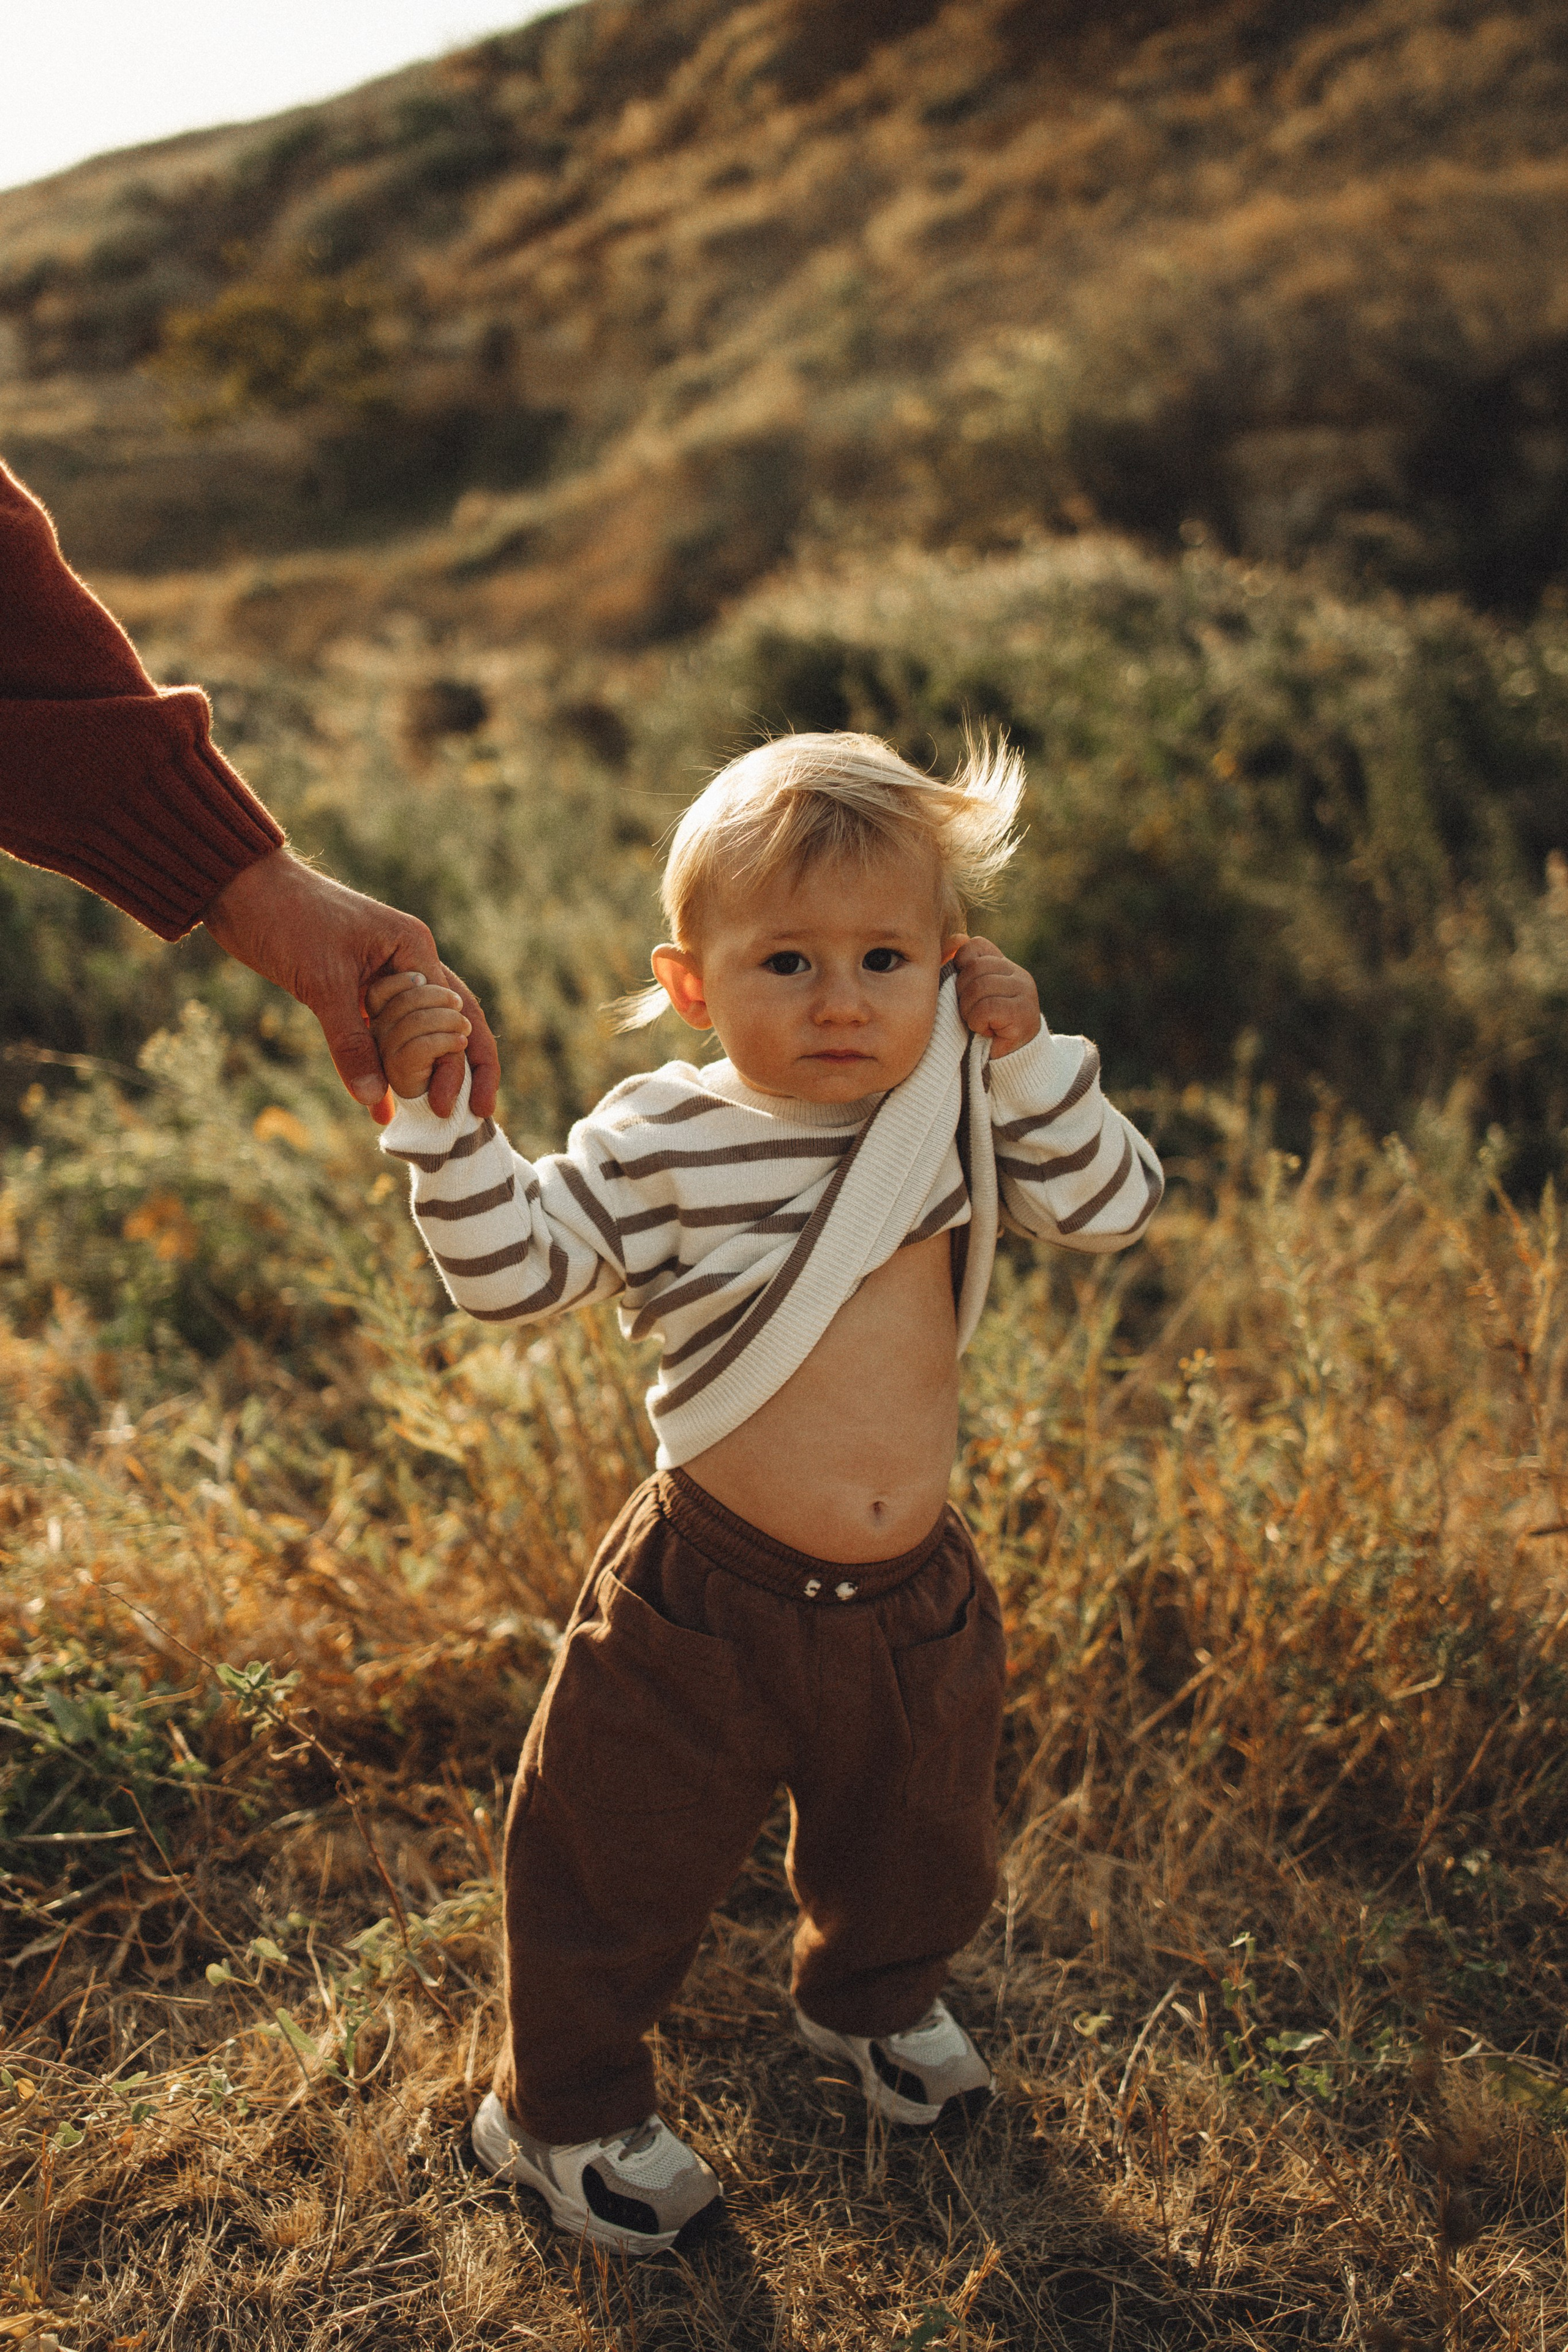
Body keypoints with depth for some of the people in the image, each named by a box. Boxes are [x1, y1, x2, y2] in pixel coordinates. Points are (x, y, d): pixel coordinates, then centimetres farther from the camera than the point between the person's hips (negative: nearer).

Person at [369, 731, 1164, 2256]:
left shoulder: (958, 1112, -4)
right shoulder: (657, 1144, -14)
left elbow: (1116, 1210, -7)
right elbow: (510, 1271, -15)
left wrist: (1028, 1057, -17)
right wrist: (438, 1113, -27)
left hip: (916, 1597, 4)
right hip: (710, 1600, -4)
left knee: (919, 1847, 27)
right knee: (626, 1860, 11)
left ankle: (871, 2001, 59)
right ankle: (562, 2107, 38)